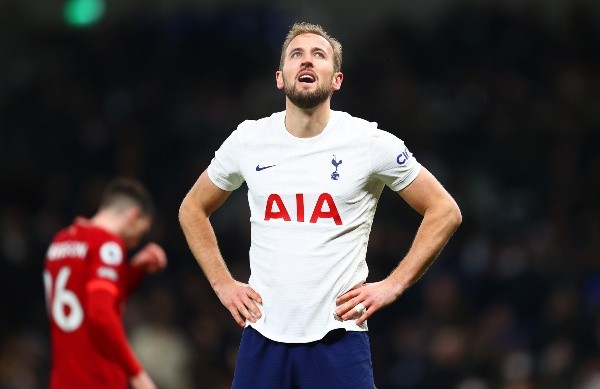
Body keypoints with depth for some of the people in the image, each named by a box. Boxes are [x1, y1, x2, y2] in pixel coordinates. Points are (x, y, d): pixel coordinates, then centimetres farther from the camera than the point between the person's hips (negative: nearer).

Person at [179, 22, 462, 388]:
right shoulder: (248, 140, 5)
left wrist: (392, 286, -3)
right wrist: (223, 283, 10)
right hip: (263, 337, 3)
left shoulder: (370, 142, -3)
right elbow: (192, 209, 21)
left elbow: (445, 211, 3)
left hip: (338, 338, -2)